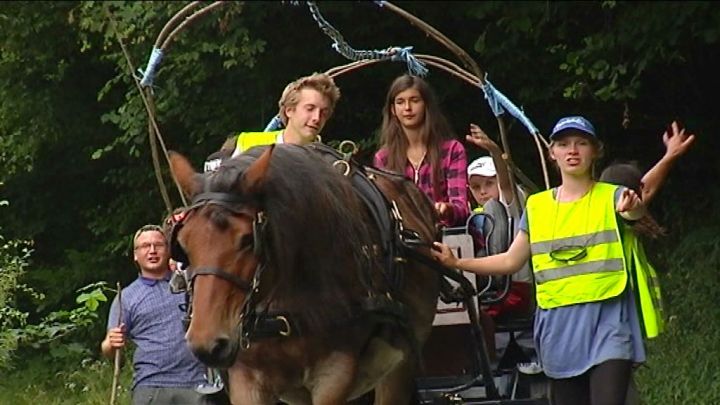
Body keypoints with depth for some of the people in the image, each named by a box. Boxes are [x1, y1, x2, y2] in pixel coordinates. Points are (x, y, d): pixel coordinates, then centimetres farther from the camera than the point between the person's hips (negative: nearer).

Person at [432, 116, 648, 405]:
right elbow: (511, 261, 14)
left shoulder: (611, 197, -1)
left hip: (607, 319, -4)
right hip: (559, 324, 4)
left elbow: (637, 211, -24)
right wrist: (456, 263, 7)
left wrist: (633, 208, -47)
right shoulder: (537, 206, 10)